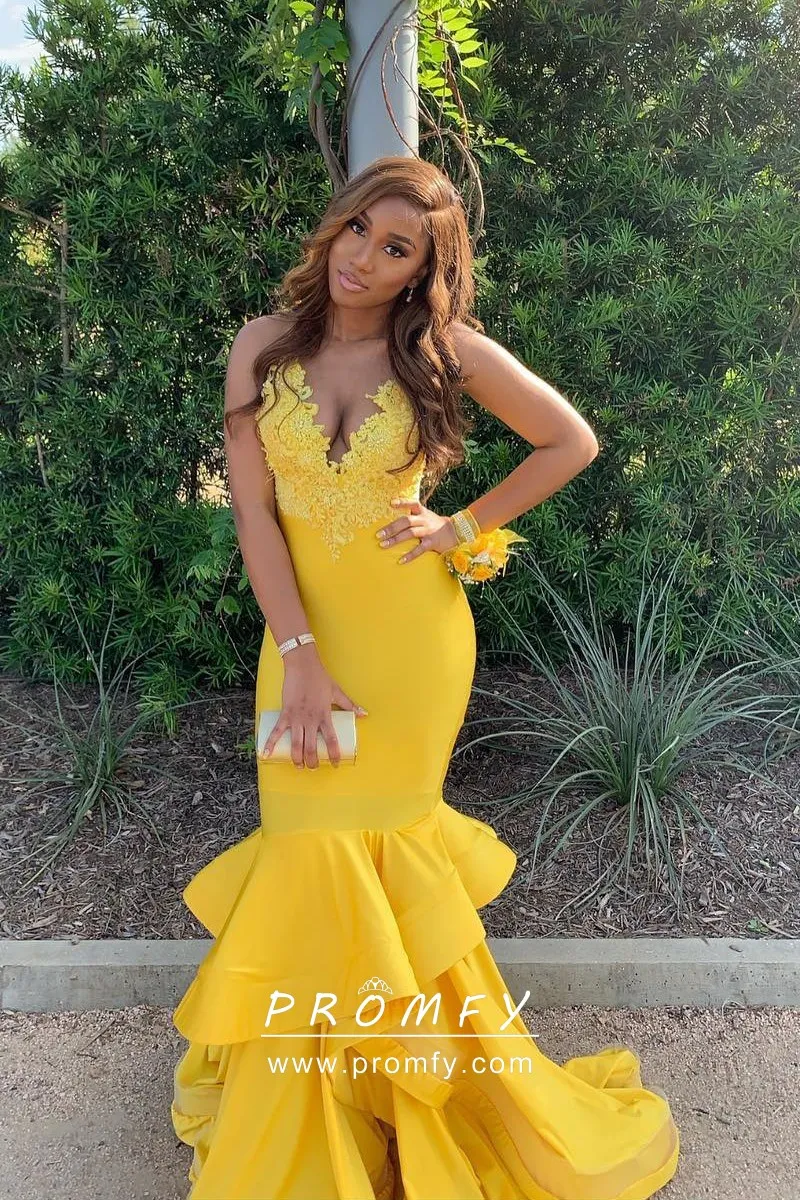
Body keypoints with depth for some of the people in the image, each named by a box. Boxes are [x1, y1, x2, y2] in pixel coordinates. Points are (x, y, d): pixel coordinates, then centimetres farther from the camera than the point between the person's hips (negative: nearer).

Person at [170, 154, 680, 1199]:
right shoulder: (264, 345, 0)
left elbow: (573, 443, 3)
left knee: (356, 845, 5)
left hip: (412, 639, -2)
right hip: (303, 634, 2)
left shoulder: (448, 350, -5)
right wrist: (298, 656, -13)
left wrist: (469, 528, -3)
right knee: (314, 842, 6)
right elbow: (253, 509, -5)